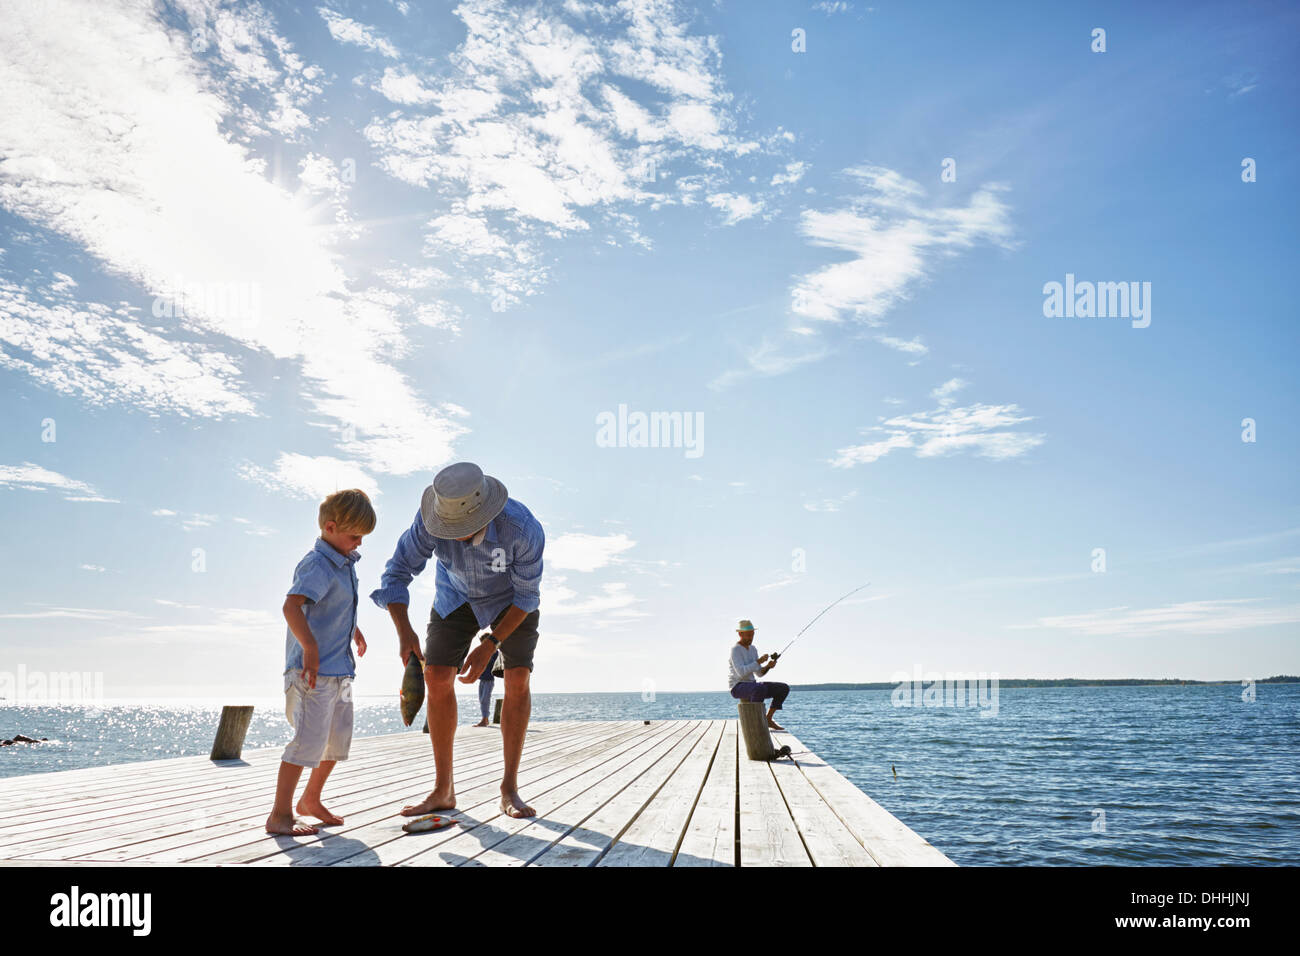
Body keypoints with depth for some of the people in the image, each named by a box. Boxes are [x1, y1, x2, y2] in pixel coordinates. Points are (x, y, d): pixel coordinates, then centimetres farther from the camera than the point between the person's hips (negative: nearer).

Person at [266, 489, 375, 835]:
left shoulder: (345, 562, 13)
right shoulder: (317, 565, -17)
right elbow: (292, 605, -33)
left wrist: (354, 629, 39)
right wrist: (310, 646, -38)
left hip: (339, 670, 10)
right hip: (313, 671, -10)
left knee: (339, 740, 16)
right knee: (309, 739, -11)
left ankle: (311, 800, 32)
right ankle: (280, 814, -1)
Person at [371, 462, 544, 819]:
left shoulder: (523, 528, -40)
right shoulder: (431, 518, -33)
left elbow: (526, 594, -26)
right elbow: (397, 573, -26)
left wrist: (489, 645, -31)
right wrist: (404, 630, -41)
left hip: (512, 596, -2)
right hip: (457, 593, 2)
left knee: (517, 680, -14)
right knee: (437, 679, -8)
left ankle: (509, 790, -4)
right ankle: (443, 790, 1)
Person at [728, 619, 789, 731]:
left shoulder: (753, 649, 14)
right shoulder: (735, 650, -14)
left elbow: (759, 673, 14)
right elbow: (741, 672, -26)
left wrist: (768, 666, -7)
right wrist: (759, 661, -25)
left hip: (751, 686, 8)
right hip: (738, 687, -8)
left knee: (784, 688, -2)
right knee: (761, 688, -40)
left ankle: (768, 719, 1)